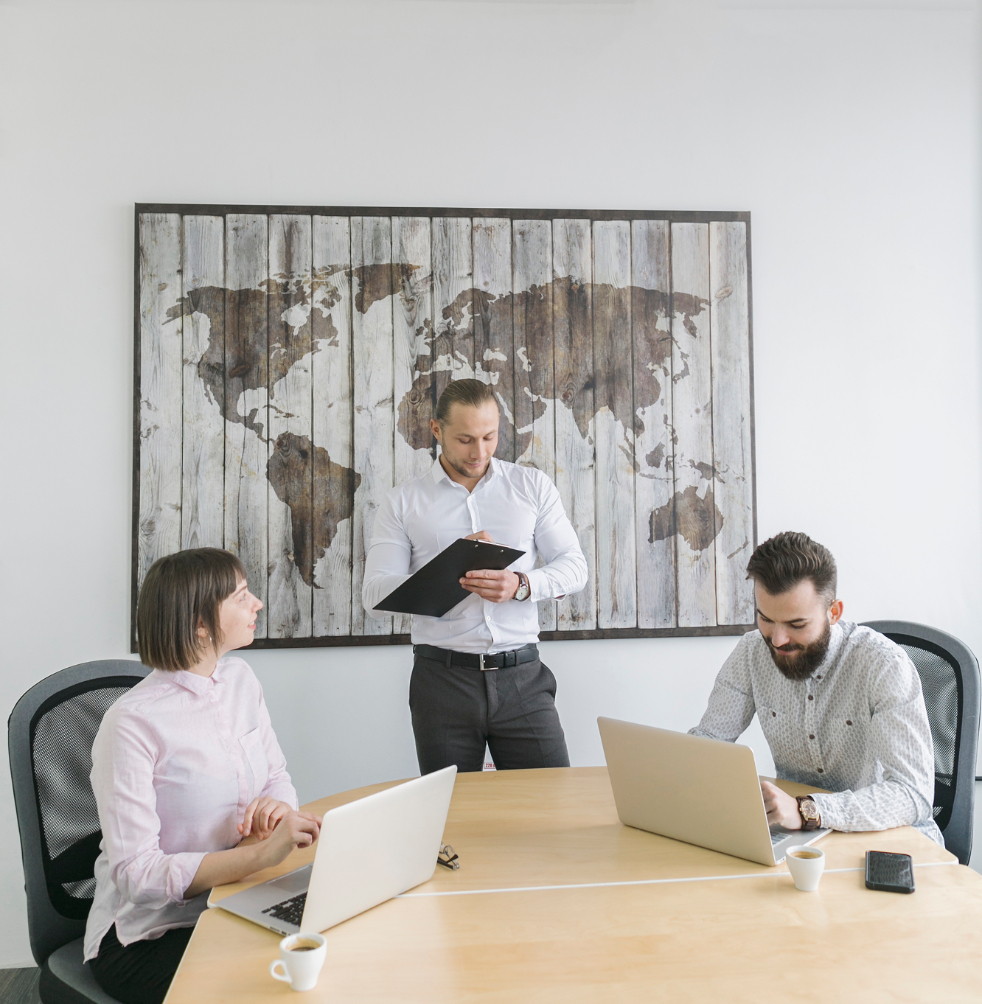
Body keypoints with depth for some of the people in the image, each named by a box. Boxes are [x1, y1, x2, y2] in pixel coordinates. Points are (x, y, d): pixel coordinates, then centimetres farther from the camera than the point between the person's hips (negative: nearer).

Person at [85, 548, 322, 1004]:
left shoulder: (240, 679, 3)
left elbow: (278, 779, 11)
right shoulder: (132, 723, -20)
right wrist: (261, 852, -30)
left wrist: (275, 806, -13)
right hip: (147, 936, -6)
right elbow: (137, 874, -22)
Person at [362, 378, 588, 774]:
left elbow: (574, 566, 6)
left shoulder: (532, 485, 9)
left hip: (521, 677, 1)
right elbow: (374, 596, -2)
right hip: (443, 678, 0)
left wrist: (521, 585, -14)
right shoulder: (402, 503, 5)